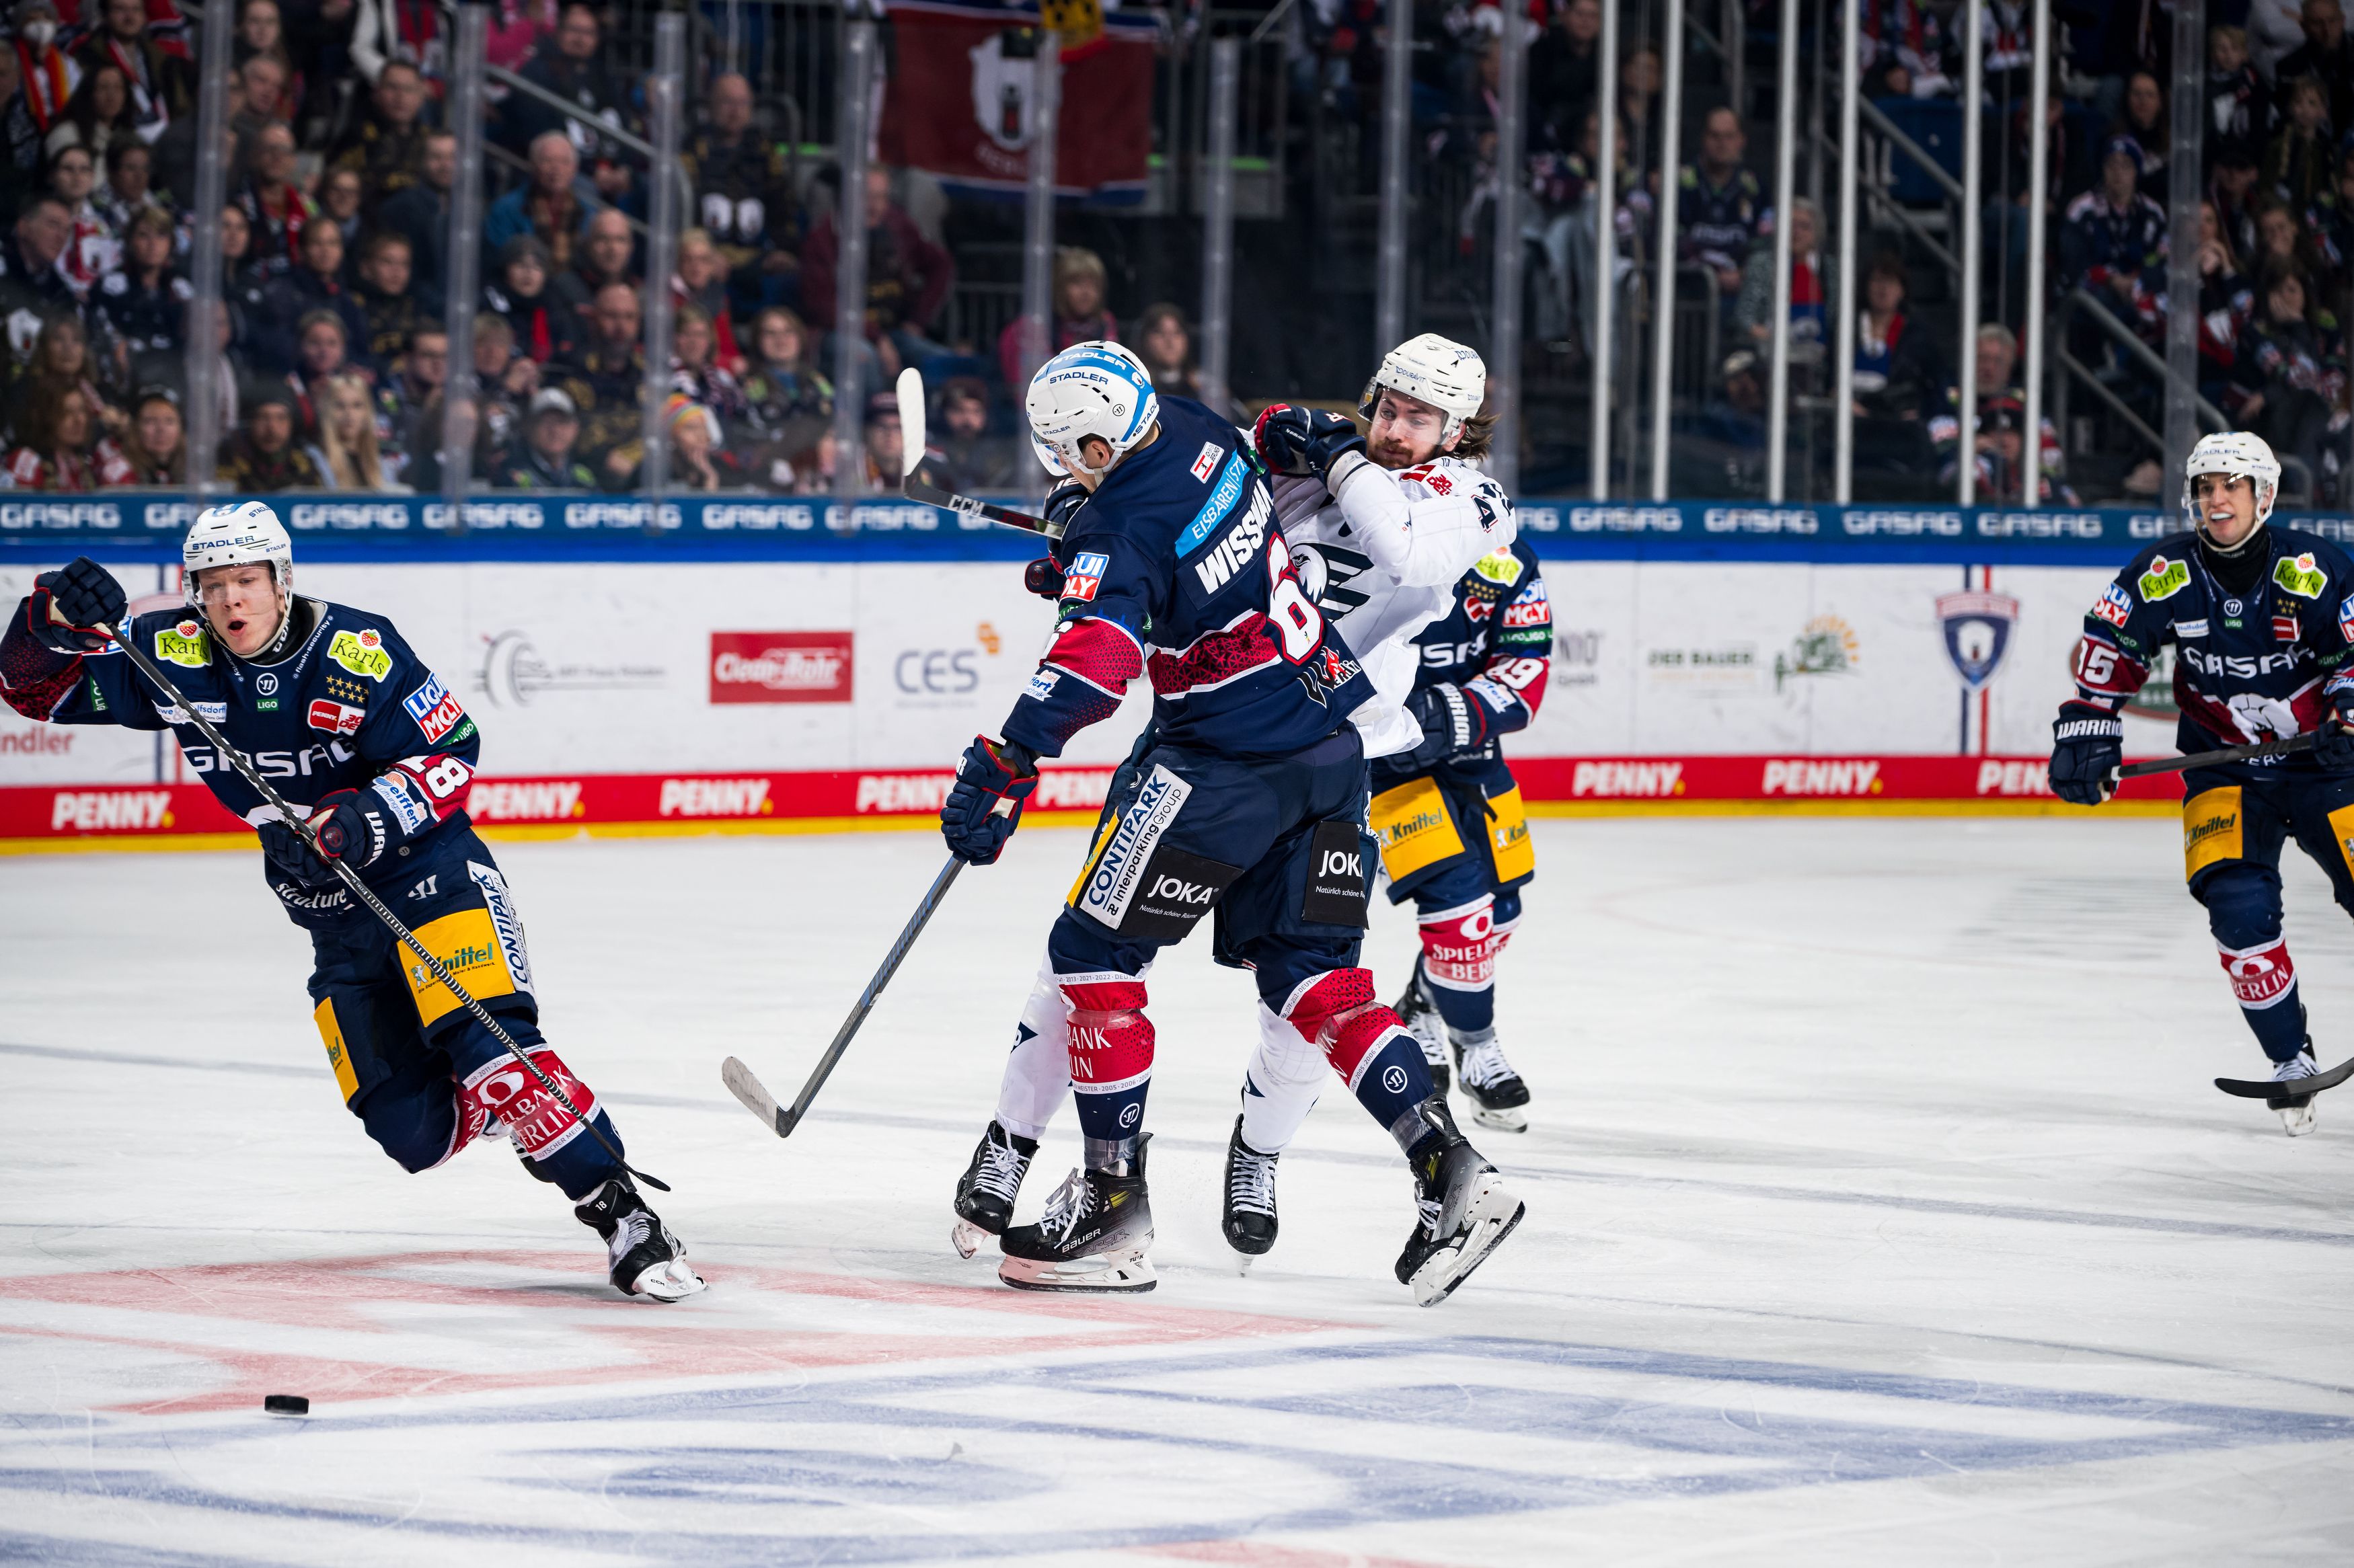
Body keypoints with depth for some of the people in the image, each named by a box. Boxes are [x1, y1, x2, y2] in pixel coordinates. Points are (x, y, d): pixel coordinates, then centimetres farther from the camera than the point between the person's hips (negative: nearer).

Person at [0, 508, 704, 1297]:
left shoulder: (357, 653, -17)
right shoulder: (174, 656, -6)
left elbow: (450, 753, -13)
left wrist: (377, 815, -30)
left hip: (428, 871, -5)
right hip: (334, 918, 5)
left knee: (487, 1044, -26)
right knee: (414, 1129, -5)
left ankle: (621, 1214, -25)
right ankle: (531, 1106, 23)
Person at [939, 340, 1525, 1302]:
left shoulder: (1122, 528, -19)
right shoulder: (1194, 432, 5)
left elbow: (1095, 657, -35)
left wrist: (1007, 765, -41)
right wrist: (1077, 561, 24)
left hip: (1227, 764, -9)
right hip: (1330, 740, 9)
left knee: (1093, 953, 1)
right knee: (1310, 974, 12)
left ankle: (1113, 1205, 1)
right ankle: (1448, 1171, 0)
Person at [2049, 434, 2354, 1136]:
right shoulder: (2163, 573, -9)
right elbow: (2108, 652, 0)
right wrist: (2086, 730, -9)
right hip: (2224, 772, 1)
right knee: (2240, 907, -19)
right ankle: (2291, 1062, -5)